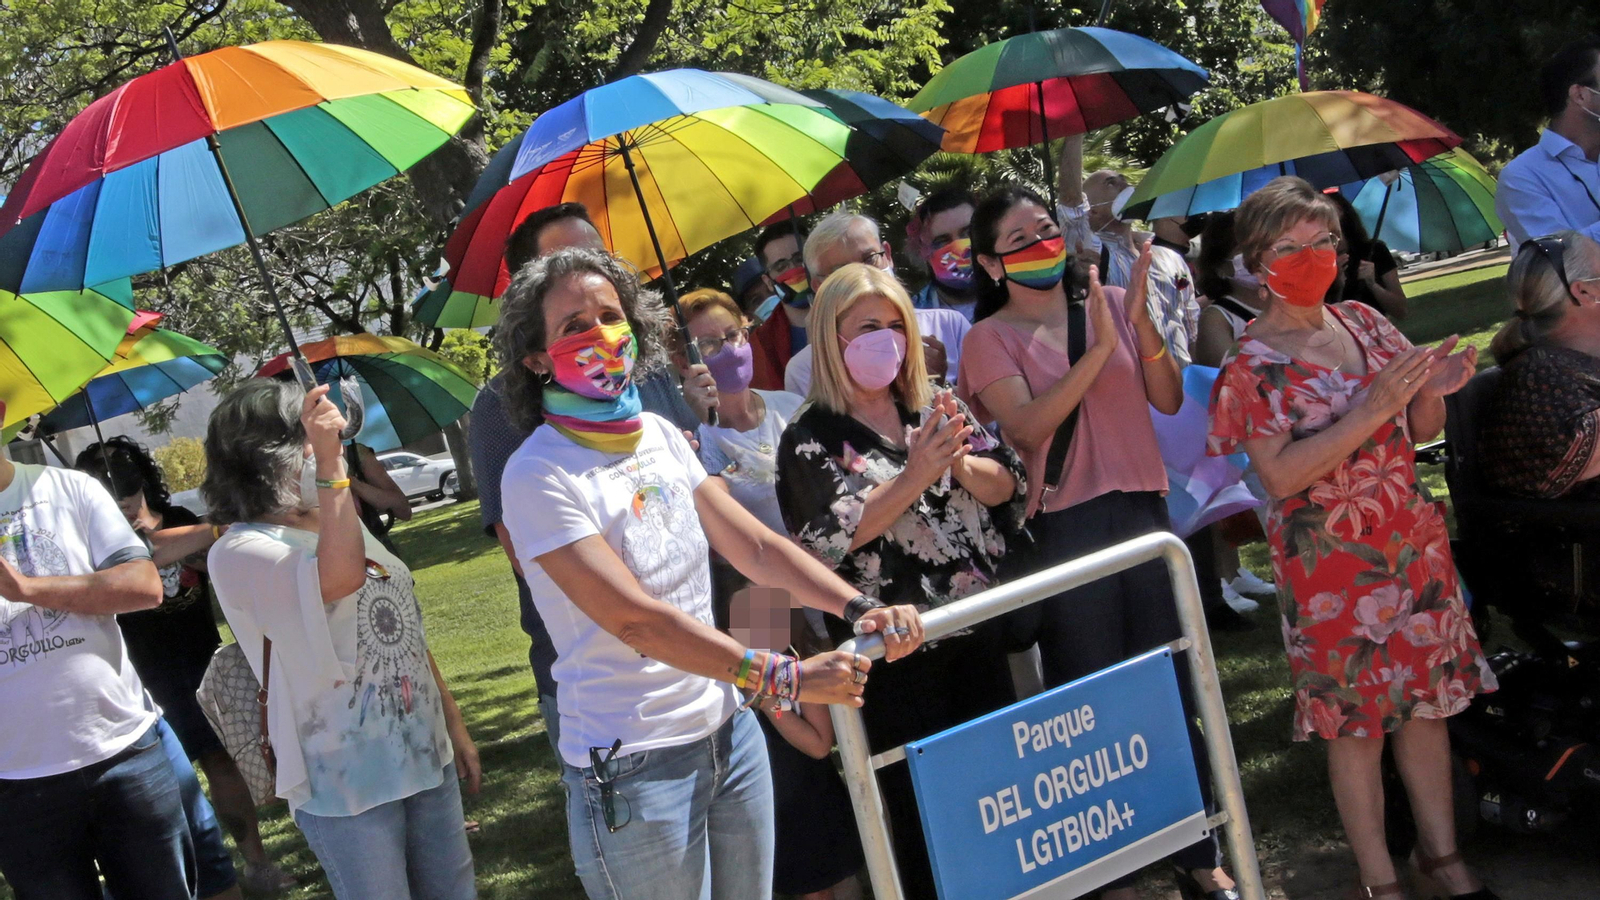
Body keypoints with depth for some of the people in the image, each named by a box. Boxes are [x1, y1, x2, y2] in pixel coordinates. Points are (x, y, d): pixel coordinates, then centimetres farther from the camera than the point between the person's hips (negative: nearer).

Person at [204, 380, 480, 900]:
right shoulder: (238, 554, -13)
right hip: (345, 782, -7)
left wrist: (454, 726, 18)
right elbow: (339, 578, -32)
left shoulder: (350, 527, 12)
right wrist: (329, 463, -32)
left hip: (427, 758, 7)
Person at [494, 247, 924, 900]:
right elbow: (634, 618, -22)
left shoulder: (660, 435, 7)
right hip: (634, 766, -6)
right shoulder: (539, 475, -15)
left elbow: (756, 546, 4)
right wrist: (782, 679, -26)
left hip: (729, 732, 6)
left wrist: (859, 608, -12)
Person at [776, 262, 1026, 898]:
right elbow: (831, 537, -19)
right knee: (923, 804, 6)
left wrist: (960, 463, -18)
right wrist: (915, 476, -24)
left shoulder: (937, 408, 6)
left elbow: (1007, 485, 3)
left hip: (977, 629, 5)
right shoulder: (810, 439, -7)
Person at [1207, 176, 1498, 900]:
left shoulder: (1365, 323, 5)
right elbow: (1281, 474, -19)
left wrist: (1434, 391, -11)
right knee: (1355, 717, 3)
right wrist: (1371, 411, -26)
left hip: (1414, 542, 5)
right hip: (1328, 562, -5)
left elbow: (1421, 433, 12)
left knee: (1428, 697, 11)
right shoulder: (1252, 363, -9)